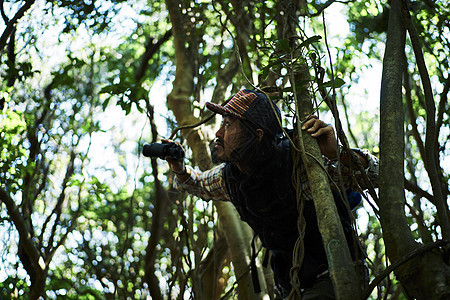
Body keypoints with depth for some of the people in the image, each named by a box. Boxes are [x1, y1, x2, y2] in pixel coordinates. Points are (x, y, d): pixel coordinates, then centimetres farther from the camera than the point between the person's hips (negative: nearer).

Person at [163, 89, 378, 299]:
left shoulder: (300, 164, -24)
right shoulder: (228, 176, -4)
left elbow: (373, 174, -17)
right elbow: (200, 185, 20)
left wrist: (338, 154, -37)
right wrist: (180, 170, -2)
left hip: (333, 277, -6)